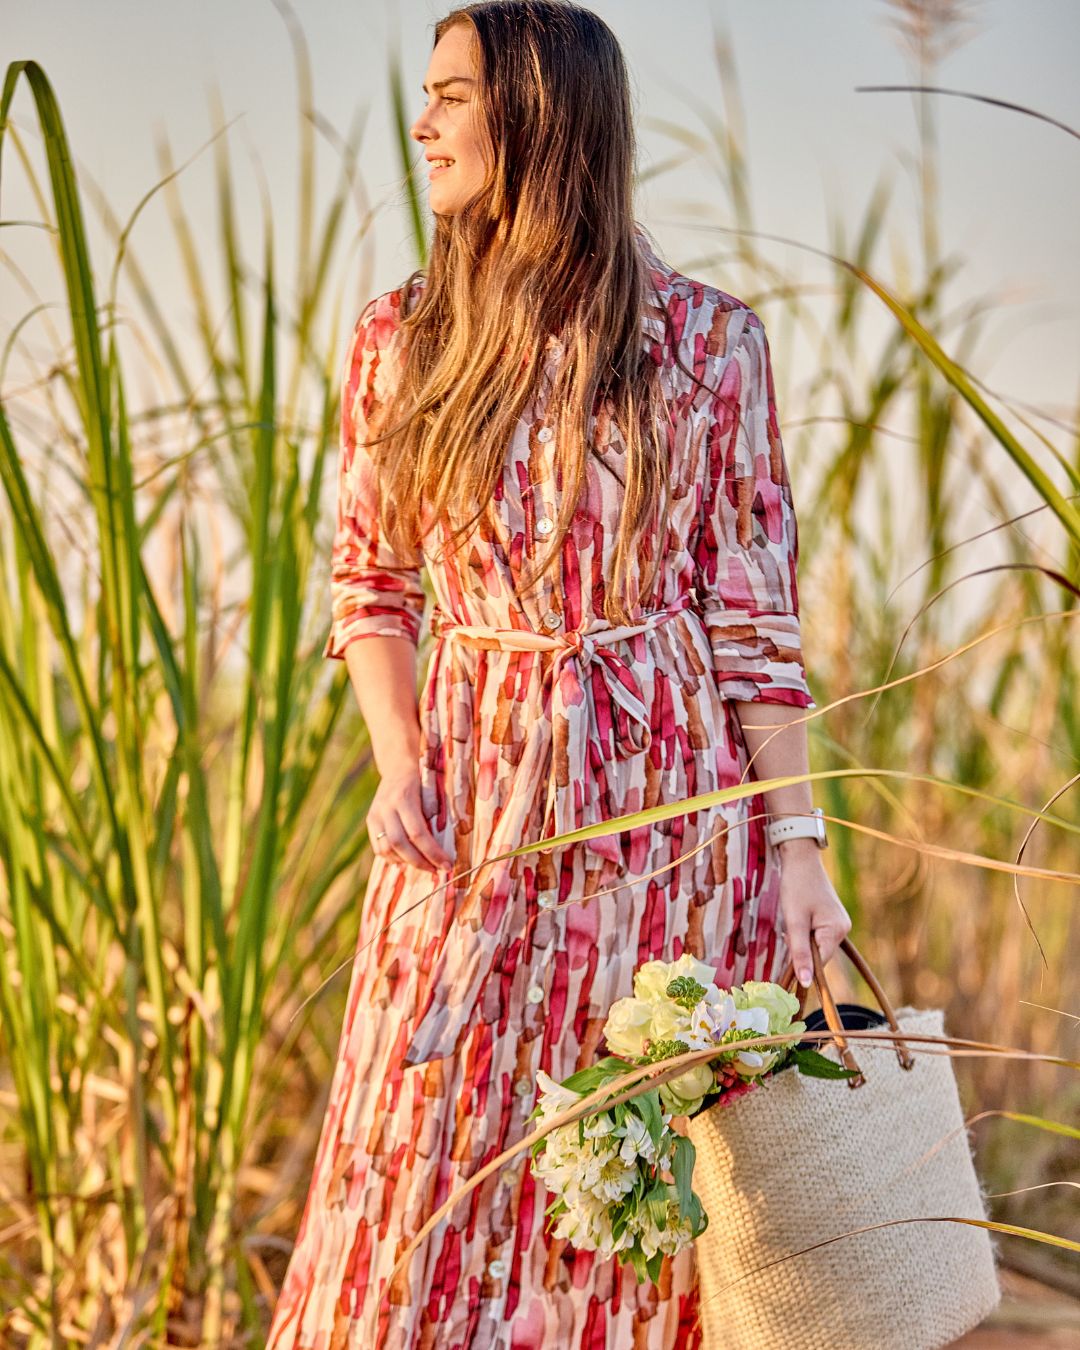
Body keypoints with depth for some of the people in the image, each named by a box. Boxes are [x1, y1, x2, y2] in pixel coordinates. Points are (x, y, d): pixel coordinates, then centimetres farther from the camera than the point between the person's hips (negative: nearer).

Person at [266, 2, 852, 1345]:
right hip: (472, 807, 2)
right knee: (433, 1188, 5)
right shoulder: (399, 340, 5)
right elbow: (368, 581, 11)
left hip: (666, 802, -2)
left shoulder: (704, 342, -3)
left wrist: (795, 842, -4)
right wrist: (398, 760, -4)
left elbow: (754, 614, -1)